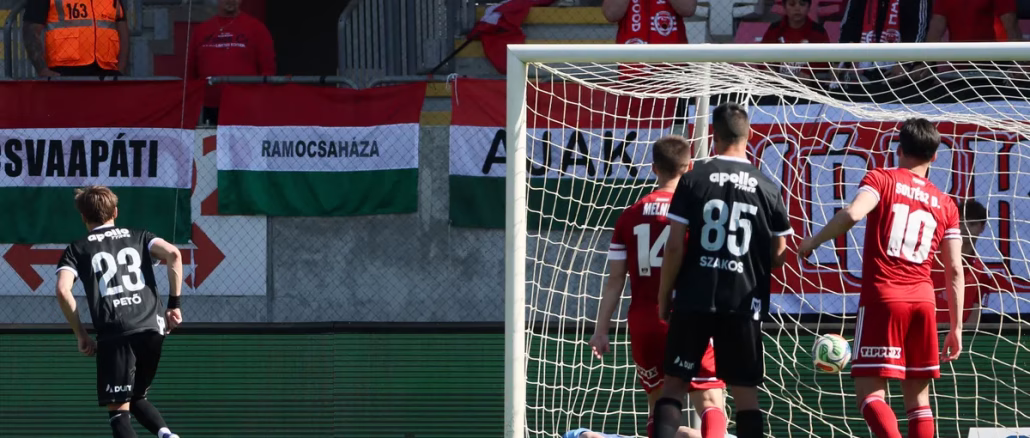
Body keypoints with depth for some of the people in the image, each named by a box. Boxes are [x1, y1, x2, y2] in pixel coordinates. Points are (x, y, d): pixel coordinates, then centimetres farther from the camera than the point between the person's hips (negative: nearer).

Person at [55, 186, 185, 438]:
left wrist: (81, 335, 4)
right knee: (136, 398, 23)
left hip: (114, 335, -3)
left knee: (118, 409, 2)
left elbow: (63, 290, -4)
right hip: (152, 329, 3)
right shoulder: (138, 237, 18)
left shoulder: (78, 249, 12)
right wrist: (174, 304, 4)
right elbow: (173, 254, -1)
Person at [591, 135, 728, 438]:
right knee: (711, 404, -9)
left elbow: (615, 280, 7)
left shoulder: (630, 216, 7)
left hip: (644, 323, 4)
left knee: (659, 404, 19)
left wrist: (601, 329, 10)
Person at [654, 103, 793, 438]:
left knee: (674, 383, 5)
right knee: (745, 391, 6)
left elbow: (674, 246, -5)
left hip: (694, 297, -1)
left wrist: (664, 296, 5)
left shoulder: (694, 180, -3)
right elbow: (779, 253, 8)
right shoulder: (766, 188, 2)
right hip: (744, 301, 1)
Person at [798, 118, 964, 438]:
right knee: (918, 397, 11)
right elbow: (954, 271, 11)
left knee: (869, 393, -6)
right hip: (923, 300, 4)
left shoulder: (881, 179, 4)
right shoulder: (945, 205, 15)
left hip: (882, 296, -4)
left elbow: (852, 214, -16)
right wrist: (956, 327, 15)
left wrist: (812, 242, -2)